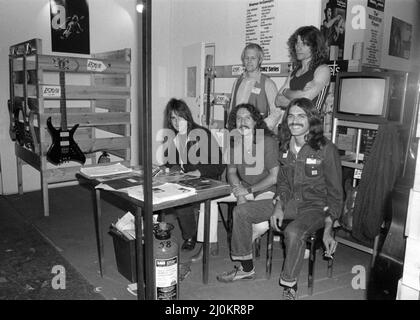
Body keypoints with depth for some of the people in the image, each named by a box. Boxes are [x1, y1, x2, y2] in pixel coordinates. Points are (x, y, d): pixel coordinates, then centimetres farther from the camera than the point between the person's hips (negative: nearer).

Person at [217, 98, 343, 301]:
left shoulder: (326, 149, -17)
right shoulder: (286, 146, 2)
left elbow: (335, 193, -12)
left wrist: (328, 230, -16)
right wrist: (278, 206, -6)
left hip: (316, 207, -6)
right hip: (290, 202, 6)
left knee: (293, 232, -37)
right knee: (241, 212, -4)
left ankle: (290, 288, -11)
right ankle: (246, 268, 11)